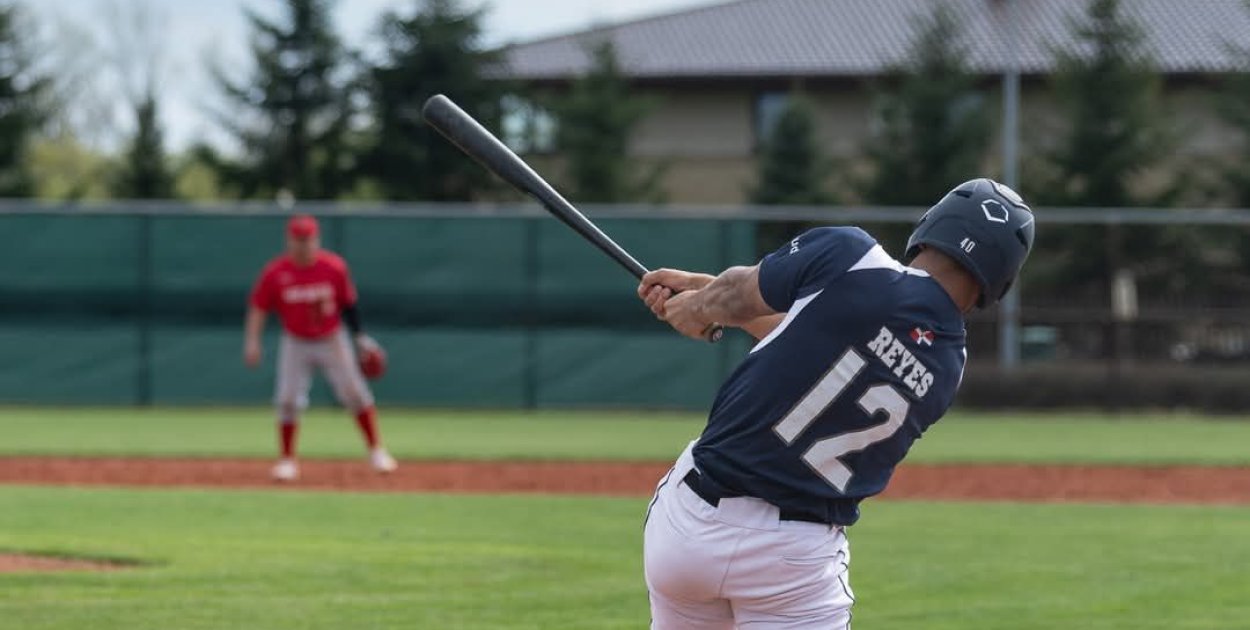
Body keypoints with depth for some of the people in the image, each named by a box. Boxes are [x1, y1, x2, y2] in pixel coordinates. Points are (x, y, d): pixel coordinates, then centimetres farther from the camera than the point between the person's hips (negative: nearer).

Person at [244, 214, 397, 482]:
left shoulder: (334, 267, -10)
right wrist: (252, 341, -16)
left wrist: (360, 336, 0)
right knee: (288, 399, -7)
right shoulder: (275, 273, -12)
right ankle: (287, 460, 6)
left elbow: (348, 303, 1)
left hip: (332, 340, 0)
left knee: (354, 392, -6)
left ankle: (375, 450, 7)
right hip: (296, 344, 0)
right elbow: (258, 307, -6)